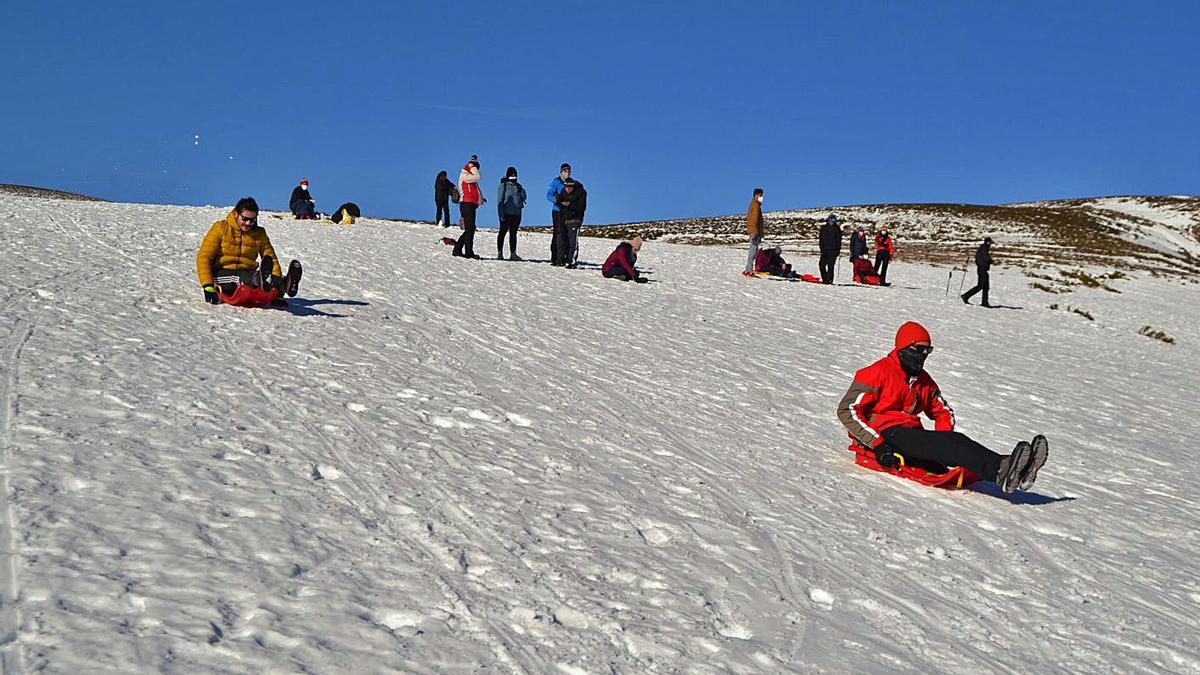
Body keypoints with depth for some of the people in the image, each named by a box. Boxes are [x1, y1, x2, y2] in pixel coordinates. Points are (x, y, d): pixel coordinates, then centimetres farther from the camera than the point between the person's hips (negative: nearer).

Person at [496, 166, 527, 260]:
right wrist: (501, 213, -13)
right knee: (502, 233, -1)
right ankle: (499, 253, 1)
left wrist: (521, 191, -7)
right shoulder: (504, 185, -1)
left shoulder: (518, 186, 15)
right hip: (506, 213, -5)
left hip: (516, 214, 5)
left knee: (513, 234, 7)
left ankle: (513, 253, 8)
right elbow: (500, 199, -5)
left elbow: (523, 198, 14)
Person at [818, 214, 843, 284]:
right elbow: (821, 239, 10)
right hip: (825, 250, 3)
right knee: (821, 264, -4)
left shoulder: (837, 229, 4)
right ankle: (825, 279, 7)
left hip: (833, 251, -3)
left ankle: (829, 280, -4)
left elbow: (839, 240, 5)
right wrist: (822, 248, 1)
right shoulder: (823, 228, 9)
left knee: (830, 266, -7)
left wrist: (837, 250, -3)